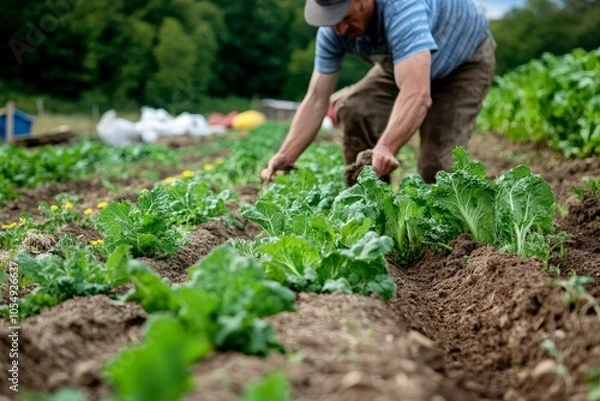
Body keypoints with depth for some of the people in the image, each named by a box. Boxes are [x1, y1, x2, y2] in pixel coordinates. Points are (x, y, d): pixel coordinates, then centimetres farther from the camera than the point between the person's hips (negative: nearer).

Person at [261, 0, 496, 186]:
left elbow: (417, 94, -53)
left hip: (466, 60, -6)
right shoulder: (332, 30, -21)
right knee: (352, 109, -15)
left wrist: (385, 149, -67)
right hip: (405, 64, 6)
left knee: (437, 163, -19)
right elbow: (316, 100, -17)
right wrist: (284, 158, -27)